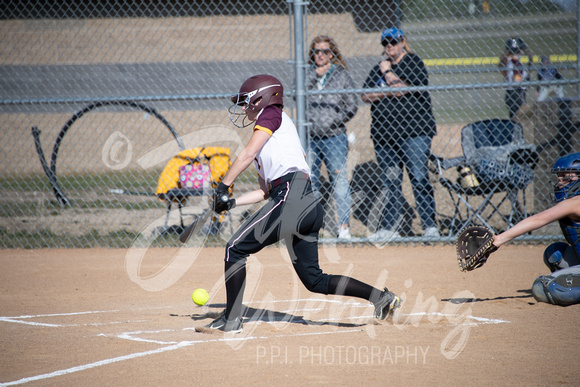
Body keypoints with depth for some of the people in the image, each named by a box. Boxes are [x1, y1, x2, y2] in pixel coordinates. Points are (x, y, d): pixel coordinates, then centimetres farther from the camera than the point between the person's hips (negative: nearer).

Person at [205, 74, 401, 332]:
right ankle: (380, 297, 1)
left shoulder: (271, 114, 7)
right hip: (309, 205, 9)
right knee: (314, 280, 7)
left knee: (235, 249, -4)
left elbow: (247, 155, -6)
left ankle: (231, 319, -4)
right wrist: (231, 203, 22)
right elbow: (266, 190, 28)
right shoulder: (269, 139, 31)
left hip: (292, 197, -9)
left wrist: (223, 187, -4)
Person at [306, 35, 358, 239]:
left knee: (339, 180, -6)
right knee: (308, 181, 6)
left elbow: (352, 106, 2)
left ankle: (344, 226, -4)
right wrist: (315, 75, -9)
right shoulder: (307, 75, 11)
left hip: (334, 137, -3)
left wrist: (335, 121, -10)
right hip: (309, 137, 3)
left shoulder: (341, 75, 6)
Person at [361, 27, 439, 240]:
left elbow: (404, 88, -13)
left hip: (413, 131, -6)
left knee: (419, 178, -9)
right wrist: (389, 92, -5)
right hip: (384, 133, 6)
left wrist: (387, 73, -1)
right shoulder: (379, 68, 19)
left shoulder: (414, 63, 0)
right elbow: (366, 95, 10)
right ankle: (389, 228, 10)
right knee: (390, 182, 7)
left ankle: (430, 226, -8)